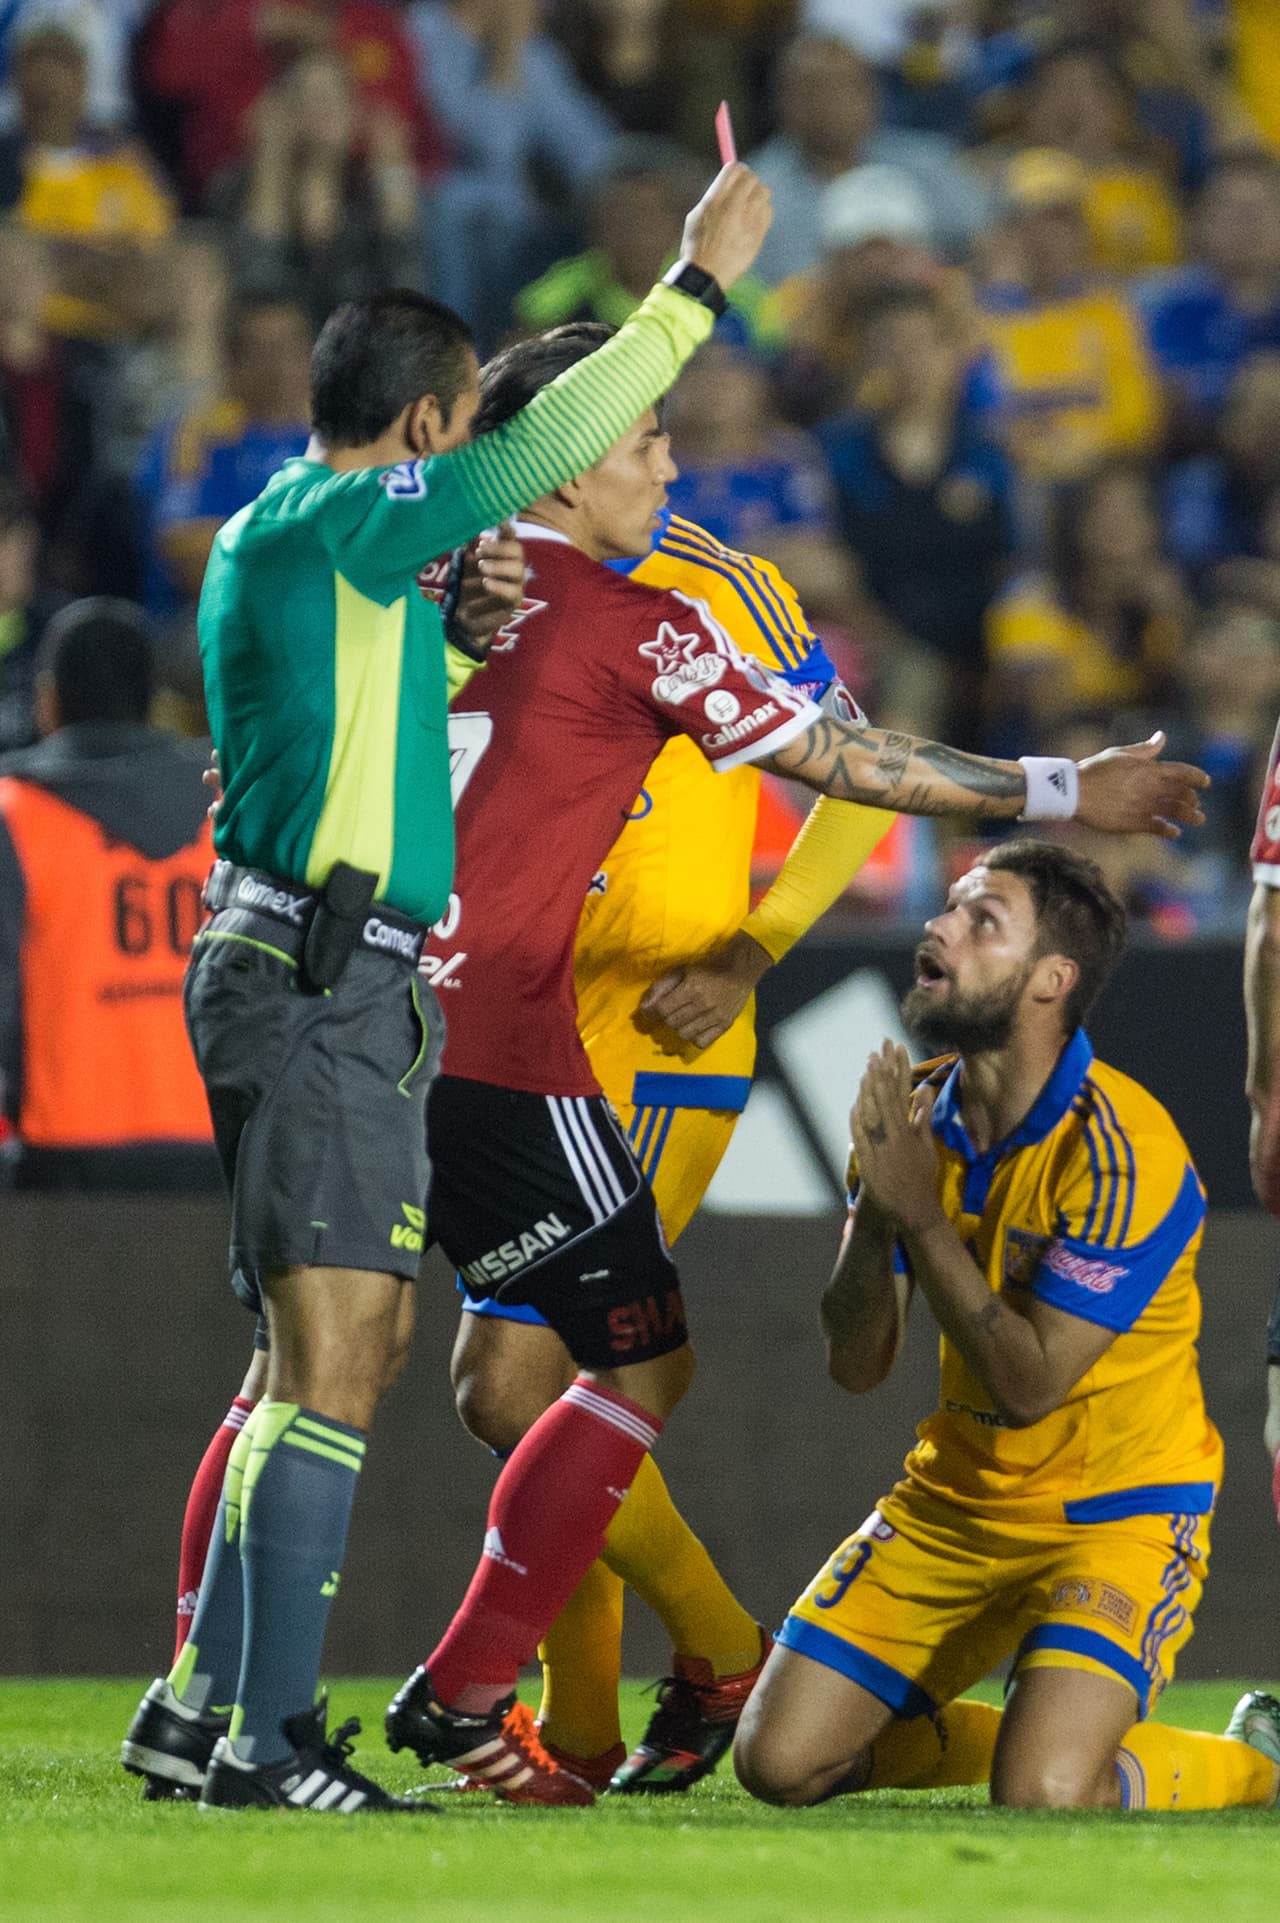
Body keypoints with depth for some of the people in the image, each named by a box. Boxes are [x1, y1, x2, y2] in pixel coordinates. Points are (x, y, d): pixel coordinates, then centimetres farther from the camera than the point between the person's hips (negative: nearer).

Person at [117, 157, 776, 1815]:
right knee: (332, 1361, -12)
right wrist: (698, 280, -11)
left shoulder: (280, 538, 18)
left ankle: (206, 1706, 16)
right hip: (314, 982, -11)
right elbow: (545, 449, -17)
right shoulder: (332, 524, -11)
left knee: (349, 1345, 14)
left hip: (328, 979, 11)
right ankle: (263, 1737, -14)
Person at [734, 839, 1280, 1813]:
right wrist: (874, 1213, -21)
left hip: (1114, 1511, -7)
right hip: (956, 1502, 7)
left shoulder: (1121, 1153, -23)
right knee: (781, 1763, -3)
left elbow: (1028, 1384, -26)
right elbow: (856, 1367, -3)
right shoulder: (914, 1111, -1)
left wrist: (920, 1216, -26)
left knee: (1041, 1795, -27)